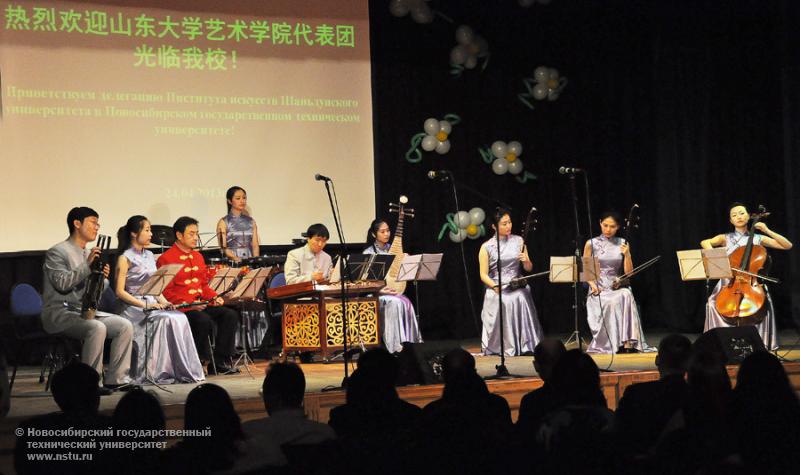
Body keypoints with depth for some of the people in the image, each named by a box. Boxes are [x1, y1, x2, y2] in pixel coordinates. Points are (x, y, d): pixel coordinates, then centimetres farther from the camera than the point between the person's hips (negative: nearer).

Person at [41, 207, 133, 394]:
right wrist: (87, 265, -21)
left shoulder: (88, 254, 17)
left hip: (84, 310, 8)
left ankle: (116, 379, -8)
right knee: (97, 328, -33)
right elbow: (62, 283, -21)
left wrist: (102, 277, -4)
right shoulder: (57, 252, -7)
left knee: (125, 326, -10)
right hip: (59, 313, -8)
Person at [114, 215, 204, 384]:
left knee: (180, 317, -22)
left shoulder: (149, 256, 19)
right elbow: (120, 291, -8)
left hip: (152, 304, 6)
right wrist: (144, 305, -16)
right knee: (166, 320, -31)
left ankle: (185, 371, -24)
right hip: (133, 308, -6)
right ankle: (160, 372, -27)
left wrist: (164, 302, 2)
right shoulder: (125, 258, -2)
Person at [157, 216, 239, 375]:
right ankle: (199, 361, -16)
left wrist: (214, 297, 5)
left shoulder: (198, 256, 20)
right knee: (204, 320, -34)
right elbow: (166, 292, -11)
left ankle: (219, 362, -11)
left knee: (230, 315, -13)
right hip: (181, 308, -8)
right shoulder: (166, 259, -5)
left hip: (201, 304, 8)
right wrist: (188, 304, -20)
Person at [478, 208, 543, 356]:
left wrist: (526, 260, -9)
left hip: (518, 288, 2)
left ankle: (526, 348, -17)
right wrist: (495, 286, -19)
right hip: (497, 292, -2)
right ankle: (499, 351, -12)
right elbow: (483, 275, -1)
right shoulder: (486, 247, 1)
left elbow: (529, 269, 14)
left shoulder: (518, 241, 10)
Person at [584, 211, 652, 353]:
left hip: (617, 288, 2)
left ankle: (627, 342, -37)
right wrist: (592, 284, -10)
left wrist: (627, 255, -9)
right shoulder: (591, 244, 5)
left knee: (626, 295, -34)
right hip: (598, 289, -2)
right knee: (611, 302, -35)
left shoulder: (622, 244, 10)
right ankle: (608, 344, -30)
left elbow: (628, 272, 8)